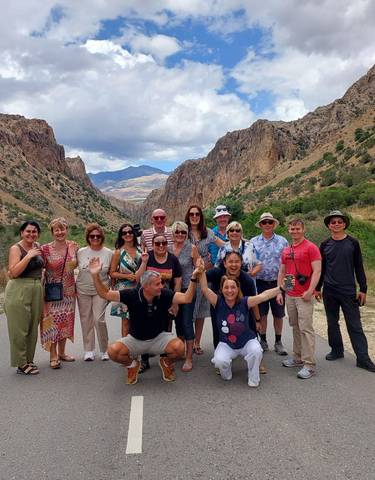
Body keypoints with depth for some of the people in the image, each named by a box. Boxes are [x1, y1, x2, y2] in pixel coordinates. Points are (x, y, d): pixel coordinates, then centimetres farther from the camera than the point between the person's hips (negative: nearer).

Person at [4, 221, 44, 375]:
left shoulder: (38, 247, 10)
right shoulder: (15, 249, -7)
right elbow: (13, 272, -18)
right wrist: (29, 256, -21)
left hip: (37, 290, 6)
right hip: (19, 291, -6)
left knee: (33, 328, 11)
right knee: (20, 329, 0)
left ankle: (28, 360, 23)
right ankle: (21, 365, 9)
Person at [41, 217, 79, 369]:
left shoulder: (73, 246, 1)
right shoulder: (45, 249, -10)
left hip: (68, 290, 4)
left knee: (65, 322, 12)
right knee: (52, 322, -2)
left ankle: (62, 352, 26)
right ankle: (53, 356, 9)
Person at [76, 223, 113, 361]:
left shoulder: (108, 253, -2)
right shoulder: (81, 252, 1)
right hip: (83, 291, 2)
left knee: (99, 319, -10)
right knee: (86, 320, 6)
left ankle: (104, 350, 8)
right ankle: (89, 350, 19)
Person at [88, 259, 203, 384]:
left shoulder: (165, 294, -18)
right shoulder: (132, 295, -19)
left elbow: (186, 298, -26)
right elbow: (105, 294, -14)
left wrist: (193, 278, -37)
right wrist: (95, 275, -26)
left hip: (159, 337, 0)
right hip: (135, 339, 0)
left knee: (179, 347, -29)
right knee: (113, 351, -26)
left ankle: (166, 362, 9)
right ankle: (132, 364, 10)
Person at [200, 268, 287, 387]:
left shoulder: (244, 302, -15)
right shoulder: (218, 303, -14)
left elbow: (263, 296, -25)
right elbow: (204, 289, -26)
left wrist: (281, 288, -35)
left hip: (247, 341, 0)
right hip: (226, 344, 0)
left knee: (256, 351, -31)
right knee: (219, 361, -27)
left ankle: (253, 379, 0)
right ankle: (227, 375, 12)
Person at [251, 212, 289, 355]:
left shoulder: (282, 241, 3)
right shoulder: (253, 242, 4)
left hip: (277, 283, 0)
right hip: (260, 283, 0)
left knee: (278, 314, 8)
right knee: (261, 314, 8)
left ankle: (278, 342, 22)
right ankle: (263, 341, 23)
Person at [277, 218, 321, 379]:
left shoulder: (311, 247, -6)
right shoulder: (286, 251, 14)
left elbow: (317, 271, -11)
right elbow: (282, 272, 18)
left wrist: (310, 291, -18)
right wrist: (279, 291, 10)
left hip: (304, 296, -6)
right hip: (289, 295, 6)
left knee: (305, 329, -5)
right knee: (295, 327, 13)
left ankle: (309, 365, 1)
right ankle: (298, 358, 24)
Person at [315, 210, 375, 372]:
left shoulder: (353, 243, 0)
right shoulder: (325, 245, 5)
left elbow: (359, 267, 2)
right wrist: (317, 288, 10)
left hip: (349, 291, -2)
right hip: (329, 292, 2)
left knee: (355, 325, -2)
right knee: (332, 323, 11)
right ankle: (337, 350, 25)